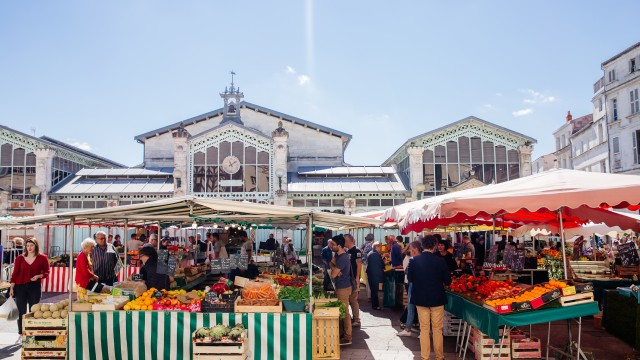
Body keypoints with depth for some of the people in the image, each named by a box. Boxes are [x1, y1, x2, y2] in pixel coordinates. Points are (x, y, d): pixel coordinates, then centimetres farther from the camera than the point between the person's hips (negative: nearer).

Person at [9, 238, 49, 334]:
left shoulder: (42, 258, 1)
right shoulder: (20, 258, 3)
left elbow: (46, 272, 5)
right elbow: (15, 273, 3)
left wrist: (39, 276, -14)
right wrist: (11, 287, -2)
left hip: (35, 287, -1)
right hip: (20, 287, 1)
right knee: (21, 312, 4)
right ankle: (20, 333, 14)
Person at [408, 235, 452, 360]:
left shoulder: (414, 260, -10)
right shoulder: (440, 261, -14)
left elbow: (409, 278, 2)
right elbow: (448, 281, -6)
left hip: (420, 298, 1)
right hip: (437, 299, -1)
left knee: (424, 329, 11)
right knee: (437, 329, 11)